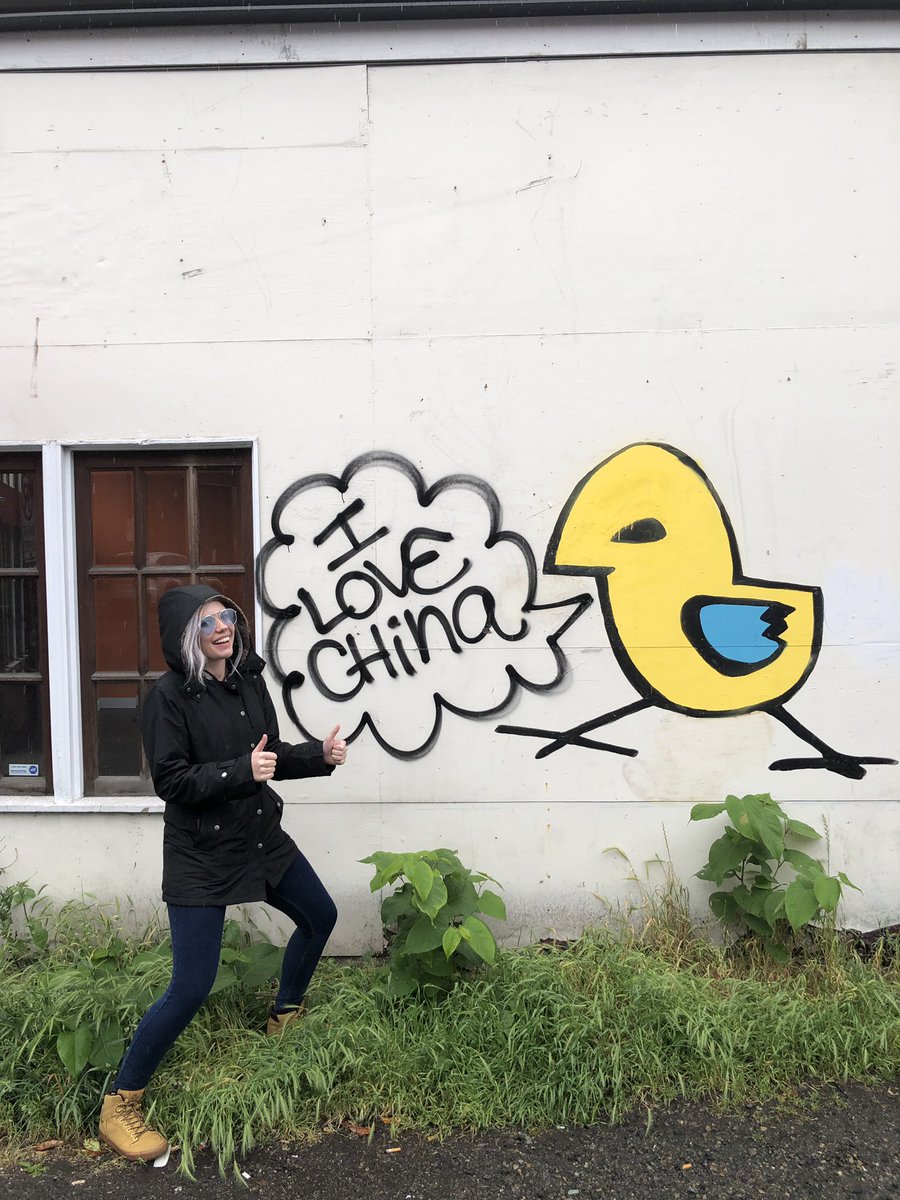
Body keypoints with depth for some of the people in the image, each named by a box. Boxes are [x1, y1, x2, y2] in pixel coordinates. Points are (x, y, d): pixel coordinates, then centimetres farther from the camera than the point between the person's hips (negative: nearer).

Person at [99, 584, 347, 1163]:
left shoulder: (249, 681, 2)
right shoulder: (170, 695, -16)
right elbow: (171, 780, -19)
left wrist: (319, 755, -3)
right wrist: (241, 771, -29)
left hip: (262, 837, 7)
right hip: (202, 854, -7)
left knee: (320, 916, 20)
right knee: (192, 988, -7)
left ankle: (285, 1017, 44)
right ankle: (120, 1105, 16)